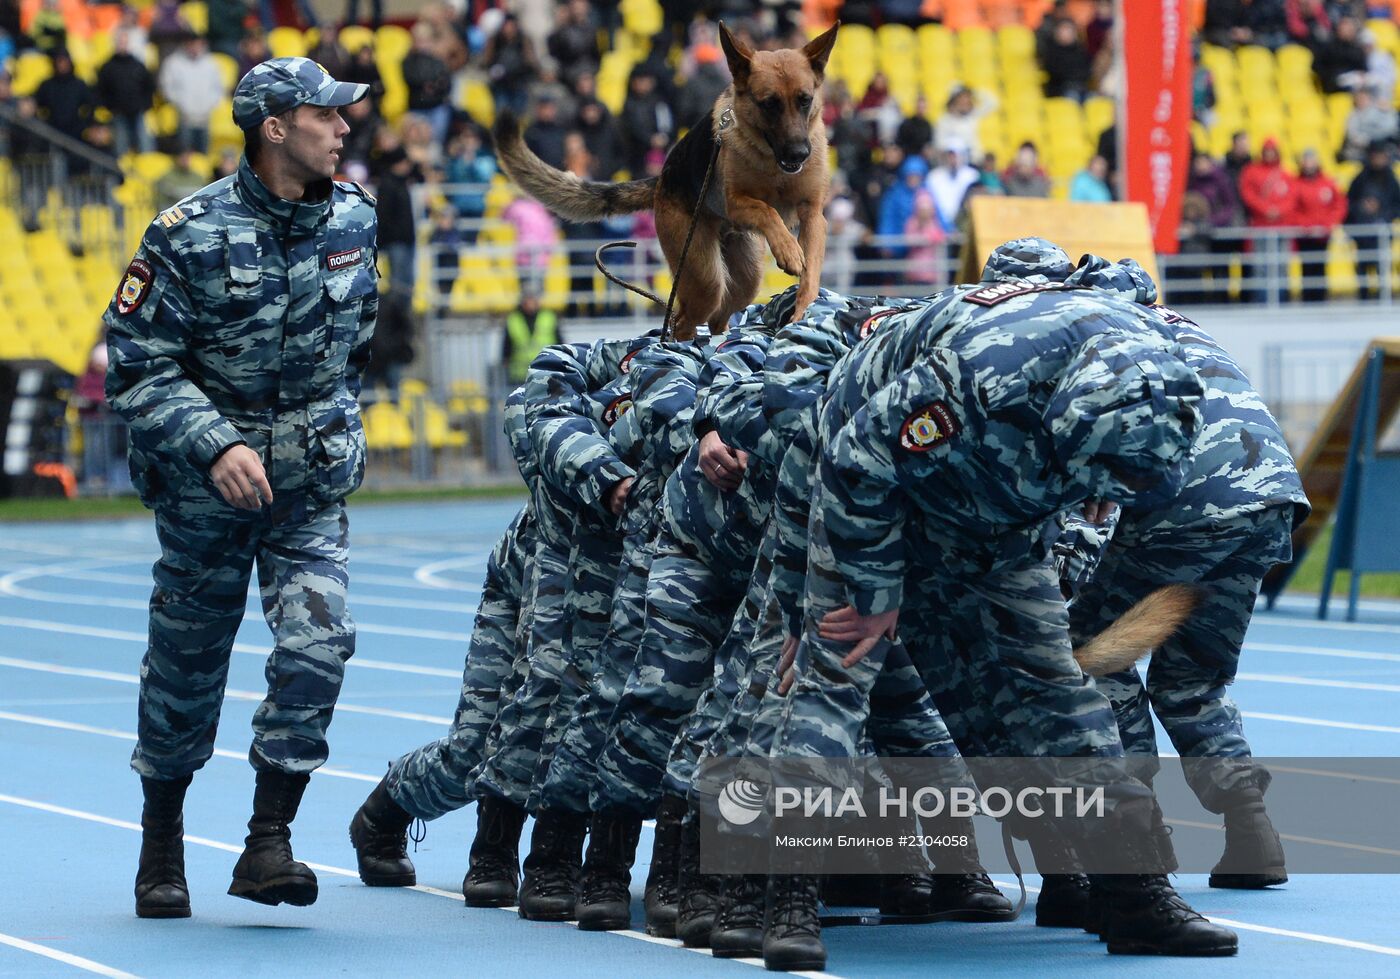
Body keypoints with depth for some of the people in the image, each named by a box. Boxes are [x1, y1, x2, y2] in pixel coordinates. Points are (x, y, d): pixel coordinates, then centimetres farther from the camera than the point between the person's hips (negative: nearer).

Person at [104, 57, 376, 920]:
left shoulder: (354, 218, 0)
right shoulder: (190, 236, -15)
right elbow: (138, 367, -16)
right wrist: (215, 447, -26)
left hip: (314, 487, 3)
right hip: (206, 488, -3)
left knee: (317, 645, -17)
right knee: (187, 669, 10)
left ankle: (269, 844, -11)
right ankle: (162, 847, 30)